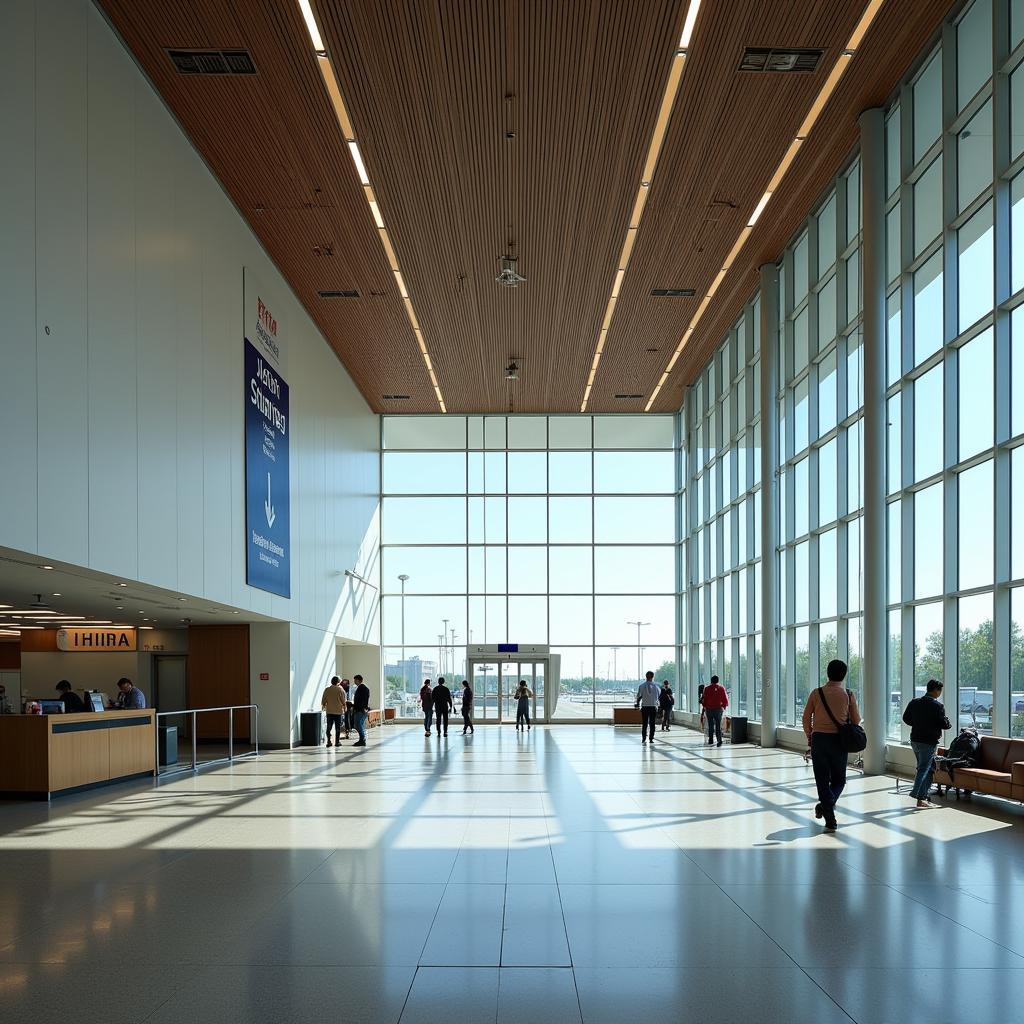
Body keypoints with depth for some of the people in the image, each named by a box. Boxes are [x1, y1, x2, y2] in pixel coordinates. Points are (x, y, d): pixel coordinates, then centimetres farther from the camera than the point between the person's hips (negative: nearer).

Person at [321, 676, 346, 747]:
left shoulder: (327, 690, -1)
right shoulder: (340, 690, -7)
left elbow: (323, 701, 2)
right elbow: (344, 701, -4)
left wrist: (324, 706, 21)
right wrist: (344, 708, 13)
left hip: (329, 711, 2)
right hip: (338, 711, -2)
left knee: (329, 727, 7)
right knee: (338, 727, 5)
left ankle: (329, 741, 3)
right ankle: (337, 741, 6)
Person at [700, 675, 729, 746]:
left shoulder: (707, 688, -1)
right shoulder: (721, 688, -1)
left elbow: (704, 699, -1)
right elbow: (725, 698, 1)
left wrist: (704, 706, 11)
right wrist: (724, 706, 15)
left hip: (709, 709, 0)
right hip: (719, 709, 0)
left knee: (710, 725, 10)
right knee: (718, 725, 1)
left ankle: (711, 740, 14)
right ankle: (719, 740, -10)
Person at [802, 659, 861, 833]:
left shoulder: (817, 693, -4)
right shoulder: (848, 695, -2)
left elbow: (806, 718, -1)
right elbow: (856, 721, 4)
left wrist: (809, 737, 13)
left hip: (819, 739, 0)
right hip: (839, 740, 0)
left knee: (822, 780, 6)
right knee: (839, 779, 15)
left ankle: (830, 820, 2)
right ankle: (826, 805, -9)